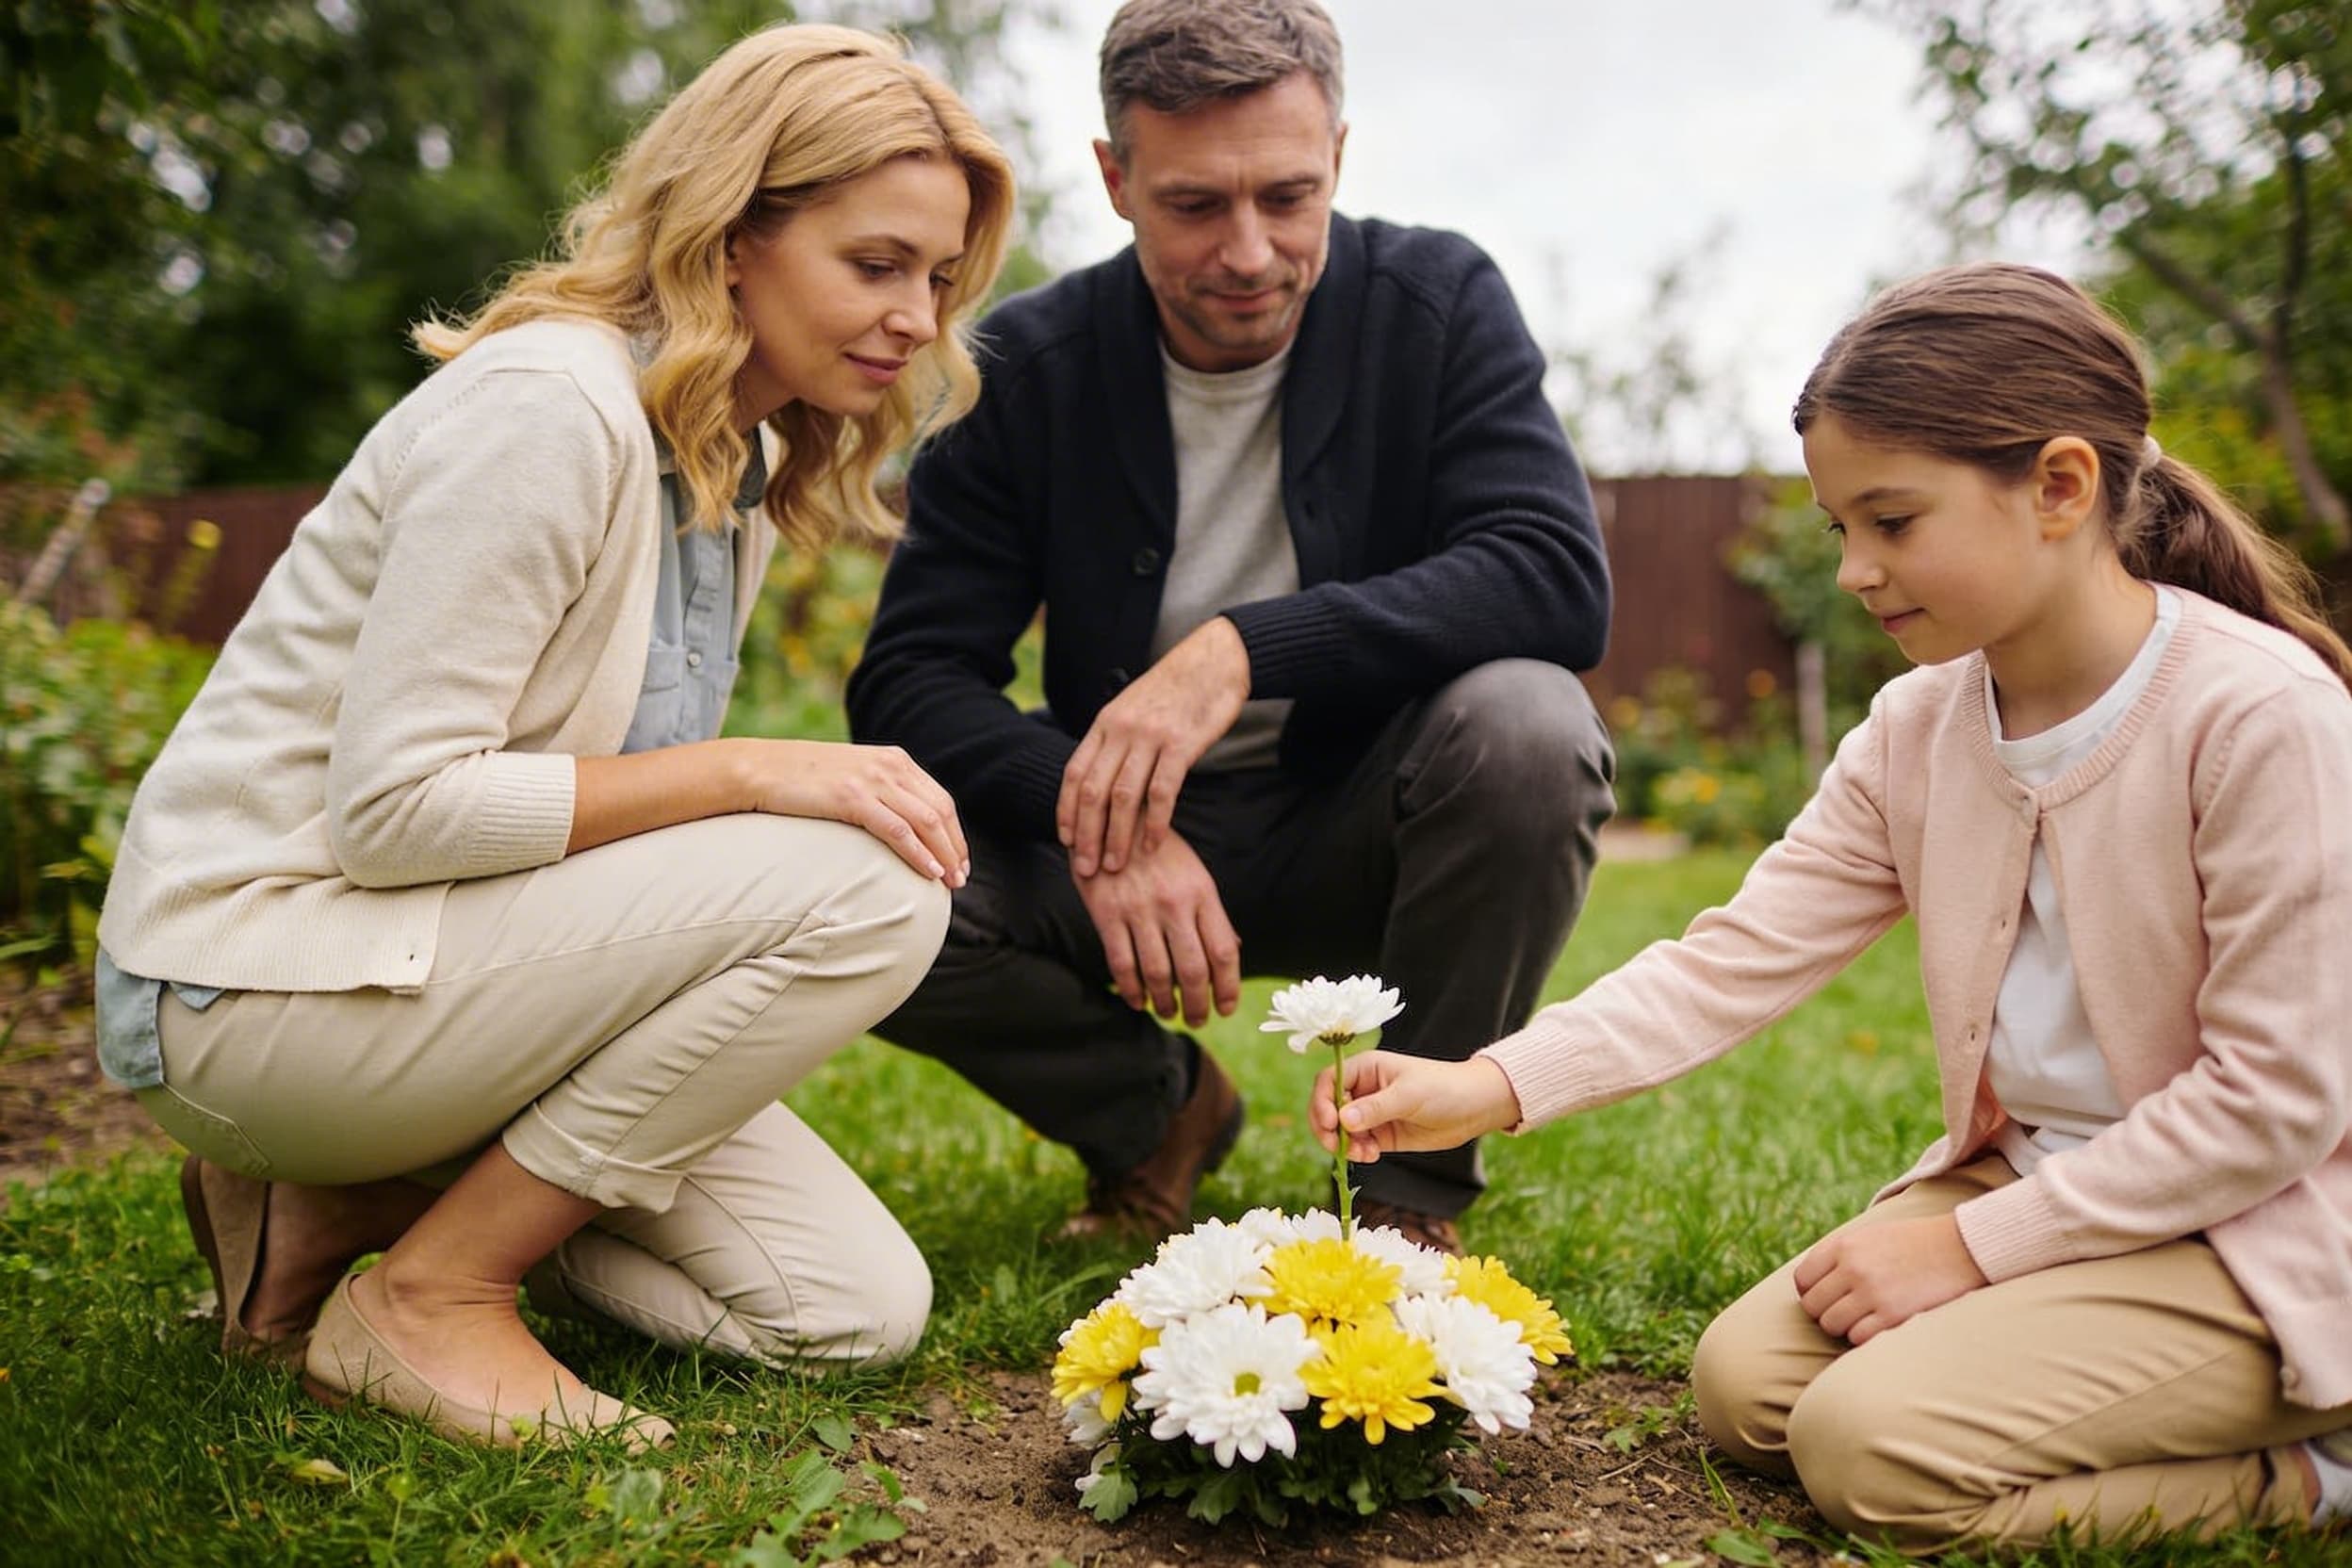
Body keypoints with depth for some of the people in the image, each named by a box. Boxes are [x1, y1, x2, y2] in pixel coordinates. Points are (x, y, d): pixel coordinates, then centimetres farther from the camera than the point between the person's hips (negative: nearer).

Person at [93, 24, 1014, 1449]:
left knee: (859, 1308, 0)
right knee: (863, 887, -25)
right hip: (254, 969, -9)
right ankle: (429, 1299, -12)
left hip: (445, 958, 9)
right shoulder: (547, 406, -19)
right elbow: (394, 806, -24)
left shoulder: (754, 463, 9)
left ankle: (350, 1204, 9)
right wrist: (749, 774, -26)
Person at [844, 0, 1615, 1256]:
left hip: (1361, 839, -1)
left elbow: (1560, 577, -23)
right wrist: (1093, 824, -32)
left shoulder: (1438, 304, -10)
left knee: (1527, 723, -33)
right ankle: (1156, 1114, 6)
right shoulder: (1030, 365, -8)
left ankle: (1417, 1187, -9)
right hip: (1127, 832, 1)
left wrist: (1248, 649, -35)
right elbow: (909, 676, -12)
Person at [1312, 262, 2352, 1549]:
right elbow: (1738, 958, -5)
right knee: (1743, 1384, -2)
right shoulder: (1915, 732, 1)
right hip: (2016, 1178, 8)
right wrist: (1494, 1083, -18)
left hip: (2245, 1235, -7)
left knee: (1874, 1442, -22)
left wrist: (1974, 1247, -18)